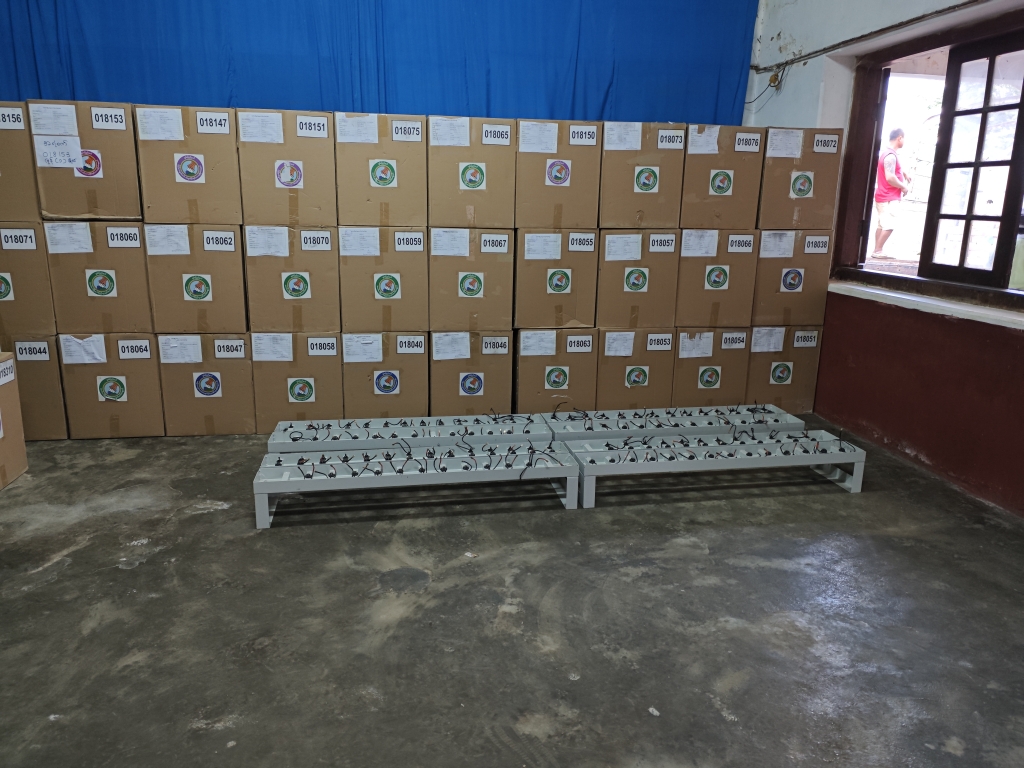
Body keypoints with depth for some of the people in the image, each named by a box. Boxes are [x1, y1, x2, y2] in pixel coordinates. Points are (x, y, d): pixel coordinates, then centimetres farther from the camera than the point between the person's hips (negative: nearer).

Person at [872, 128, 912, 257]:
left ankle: (877, 251, 13)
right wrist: (903, 187, -12)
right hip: (889, 198, -10)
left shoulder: (885, 152, 13)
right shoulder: (891, 155, -18)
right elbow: (890, 177, -26)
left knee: (882, 225, 11)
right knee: (888, 226, -10)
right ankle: (877, 251, -7)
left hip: (883, 196, 10)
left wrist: (904, 172, 16)